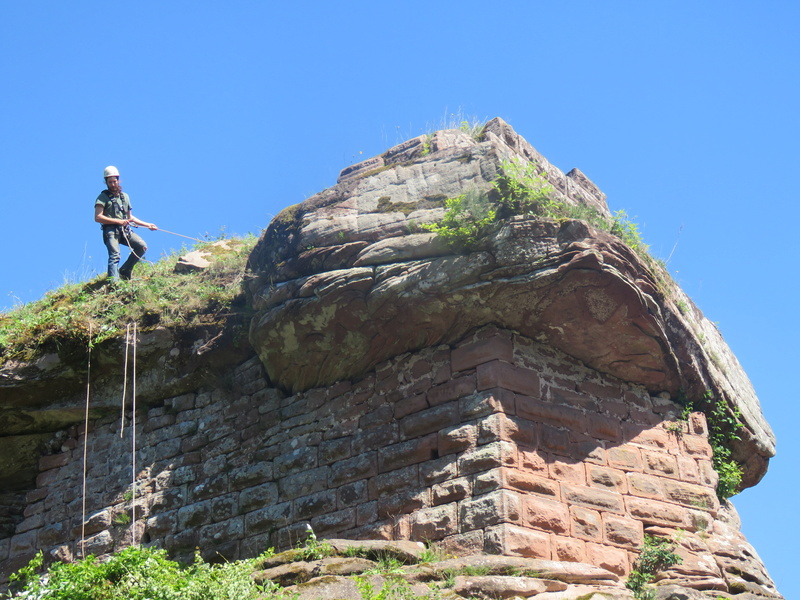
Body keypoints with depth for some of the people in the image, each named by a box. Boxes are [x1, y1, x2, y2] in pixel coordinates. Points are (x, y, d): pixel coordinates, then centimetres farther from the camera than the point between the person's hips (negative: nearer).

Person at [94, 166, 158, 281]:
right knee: (115, 255, -23)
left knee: (142, 246, -14)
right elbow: (97, 217, -8)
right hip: (110, 230, -5)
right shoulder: (103, 197, 4)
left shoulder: (125, 196, 23)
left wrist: (147, 225, 20)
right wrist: (118, 221, -12)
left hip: (125, 230, 5)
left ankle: (125, 271, 1)